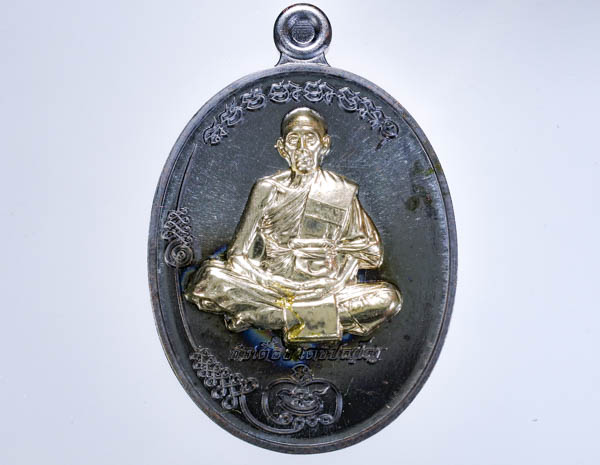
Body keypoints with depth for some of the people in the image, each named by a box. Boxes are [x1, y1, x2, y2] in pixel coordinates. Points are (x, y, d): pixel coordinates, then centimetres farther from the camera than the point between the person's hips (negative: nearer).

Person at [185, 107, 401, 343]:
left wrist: (331, 247, -10)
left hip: (325, 291, 1)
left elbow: (372, 252, 7)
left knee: (389, 298, -25)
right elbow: (238, 255, 2)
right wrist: (274, 284, -14)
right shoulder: (267, 189, 6)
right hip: (270, 286, -1)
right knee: (210, 277, -26)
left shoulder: (342, 192, 7)